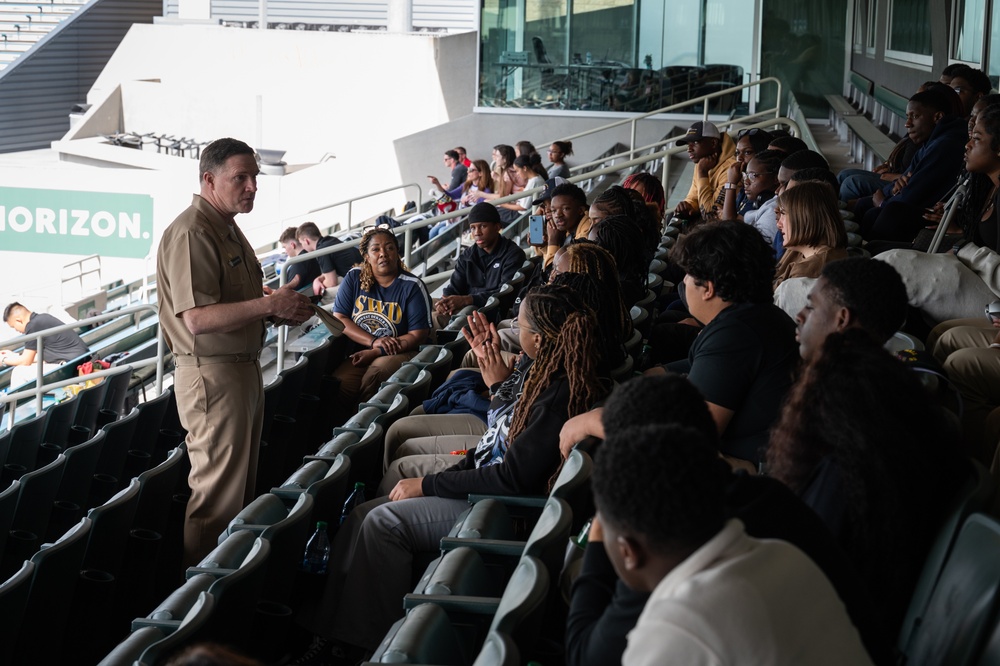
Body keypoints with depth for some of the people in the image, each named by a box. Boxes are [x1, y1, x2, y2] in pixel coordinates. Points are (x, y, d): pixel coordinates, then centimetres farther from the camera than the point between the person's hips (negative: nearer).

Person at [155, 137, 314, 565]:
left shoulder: (229, 229, 16)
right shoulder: (191, 234, -18)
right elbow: (199, 318, -26)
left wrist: (282, 309, 7)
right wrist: (270, 305, -24)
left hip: (243, 369, 11)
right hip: (212, 374, -11)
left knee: (242, 483, 17)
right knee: (217, 491, -4)